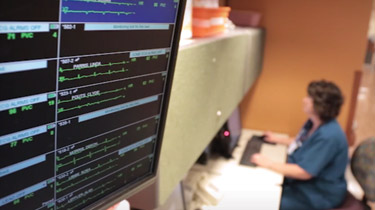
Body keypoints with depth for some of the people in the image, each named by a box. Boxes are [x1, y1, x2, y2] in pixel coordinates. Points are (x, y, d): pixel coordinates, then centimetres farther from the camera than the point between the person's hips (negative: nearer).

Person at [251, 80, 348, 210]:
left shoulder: (328, 136, -30)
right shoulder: (314, 123, 0)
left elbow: (304, 172, -30)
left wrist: (268, 164, -26)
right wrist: (277, 140, 20)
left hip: (320, 195, -9)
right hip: (303, 181, 9)